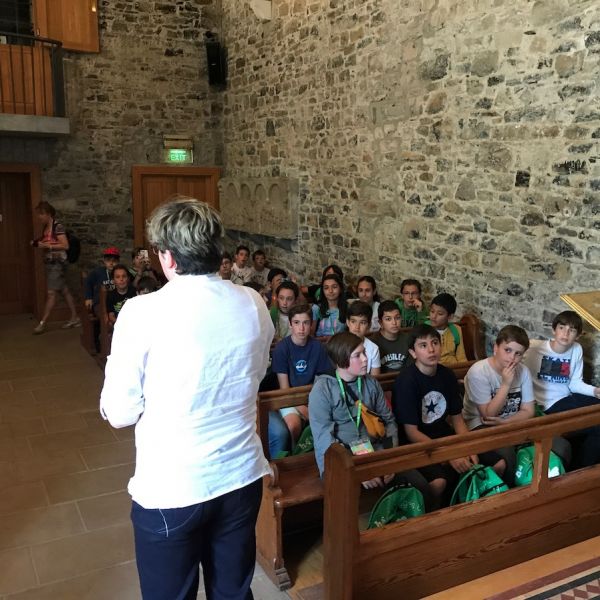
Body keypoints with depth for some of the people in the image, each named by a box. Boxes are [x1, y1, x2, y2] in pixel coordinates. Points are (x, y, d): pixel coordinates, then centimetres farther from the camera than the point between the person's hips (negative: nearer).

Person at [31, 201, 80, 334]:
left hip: (58, 263, -9)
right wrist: (38, 244, 4)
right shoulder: (45, 228, 11)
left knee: (51, 293, -7)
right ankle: (75, 318, 17)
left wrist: (47, 246, -21)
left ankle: (42, 323, -4)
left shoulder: (57, 227, -13)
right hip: (50, 263, 9)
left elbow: (65, 245, -18)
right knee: (64, 291, 11)